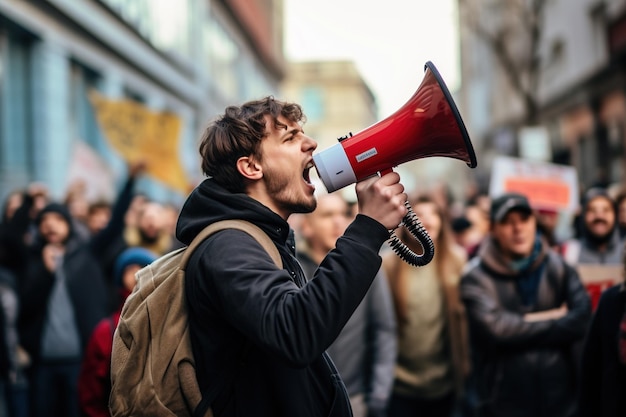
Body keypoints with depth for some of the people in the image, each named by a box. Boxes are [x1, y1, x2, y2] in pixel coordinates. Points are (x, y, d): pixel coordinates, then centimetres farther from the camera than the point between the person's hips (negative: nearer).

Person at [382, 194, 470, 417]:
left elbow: (468, 316, -1)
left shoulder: (458, 261, -1)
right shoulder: (389, 264, -4)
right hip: (401, 384, -1)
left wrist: (464, 367, -4)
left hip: (445, 384, 1)